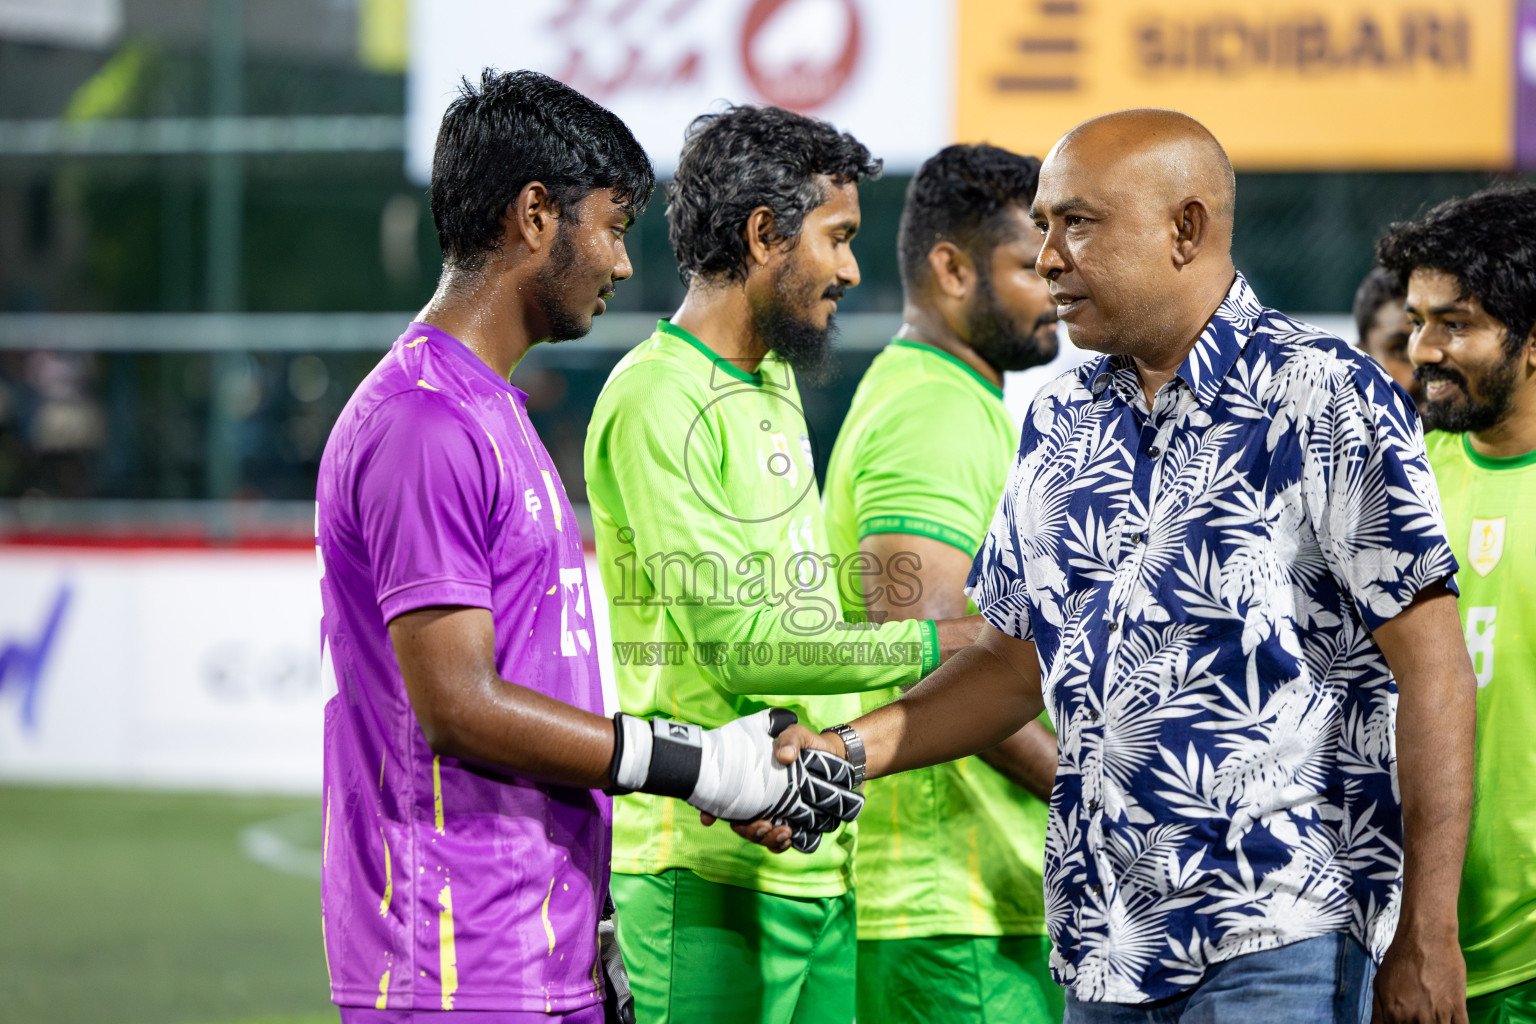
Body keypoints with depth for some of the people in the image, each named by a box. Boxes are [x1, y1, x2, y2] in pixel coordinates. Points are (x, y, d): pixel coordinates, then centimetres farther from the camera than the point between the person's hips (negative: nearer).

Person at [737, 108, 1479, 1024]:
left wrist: (1427, 938, -14)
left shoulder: (1329, 402, -7)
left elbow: (1432, 670, -10)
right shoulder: (1062, 424, 14)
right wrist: (848, 750, 5)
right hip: (1103, 945, 6)